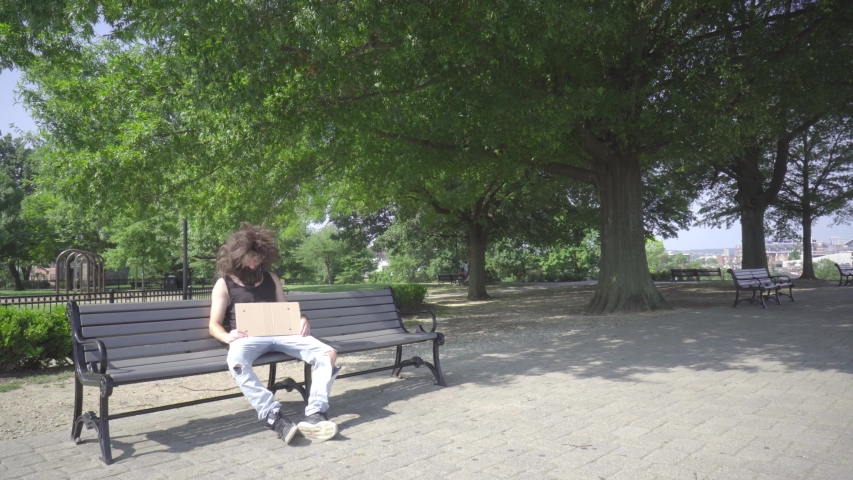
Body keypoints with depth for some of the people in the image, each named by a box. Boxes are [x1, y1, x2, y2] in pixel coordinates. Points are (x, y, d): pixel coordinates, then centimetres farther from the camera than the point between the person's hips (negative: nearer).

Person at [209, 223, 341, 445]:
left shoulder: (270, 278, 21)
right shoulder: (224, 283, 10)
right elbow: (214, 325, 5)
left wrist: (301, 320, -1)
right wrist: (228, 336, -19)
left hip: (279, 333, 4)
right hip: (248, 336, -3)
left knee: (328, 353, -20)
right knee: (236, 362, -42)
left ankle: (315, 415, -30)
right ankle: (273, 417, -42)